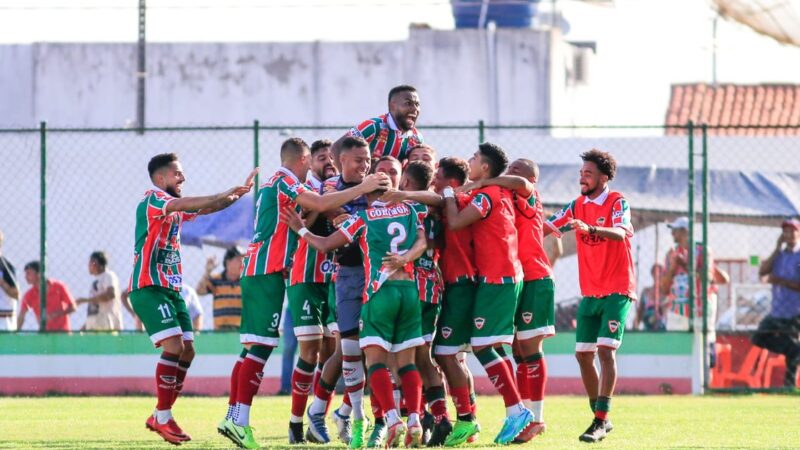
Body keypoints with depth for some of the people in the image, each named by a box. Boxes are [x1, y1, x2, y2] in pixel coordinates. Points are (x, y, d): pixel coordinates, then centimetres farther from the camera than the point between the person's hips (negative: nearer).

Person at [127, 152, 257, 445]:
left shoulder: (176, 206, 17)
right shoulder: (152, 200, -10)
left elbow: (205, 208, 16)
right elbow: (184, 204, -27)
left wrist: (237, 193, 0)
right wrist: (227, 194, -31)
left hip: (171, 289, 9)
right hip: (148, 288, -9)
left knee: (187, 352, 4)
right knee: (174, 347, -19)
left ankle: (159, 417, 12)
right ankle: (163, 418, -12)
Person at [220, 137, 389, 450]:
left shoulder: (272, 184, 20)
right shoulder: (284, 182, -8)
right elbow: (320, 204, -21)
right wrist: (362, 189, -17)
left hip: (254, 270, 10)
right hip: (268, 271, -10)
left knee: (252, 347, 11)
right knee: (261, 346, -12)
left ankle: (233, 416, 11)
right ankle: (240, 421, -17)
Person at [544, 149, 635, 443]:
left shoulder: (617, 202, -10)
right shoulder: (577, 206, 9)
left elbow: (620, 233, -28)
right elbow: (547, 228, 9)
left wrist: (590, 228, -45)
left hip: (617, 291, -7)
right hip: (590, 294, 7)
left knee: (606, 350, -16)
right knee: (583, 354, 5)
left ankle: (601, 421, -18)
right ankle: (600, 418, 17)